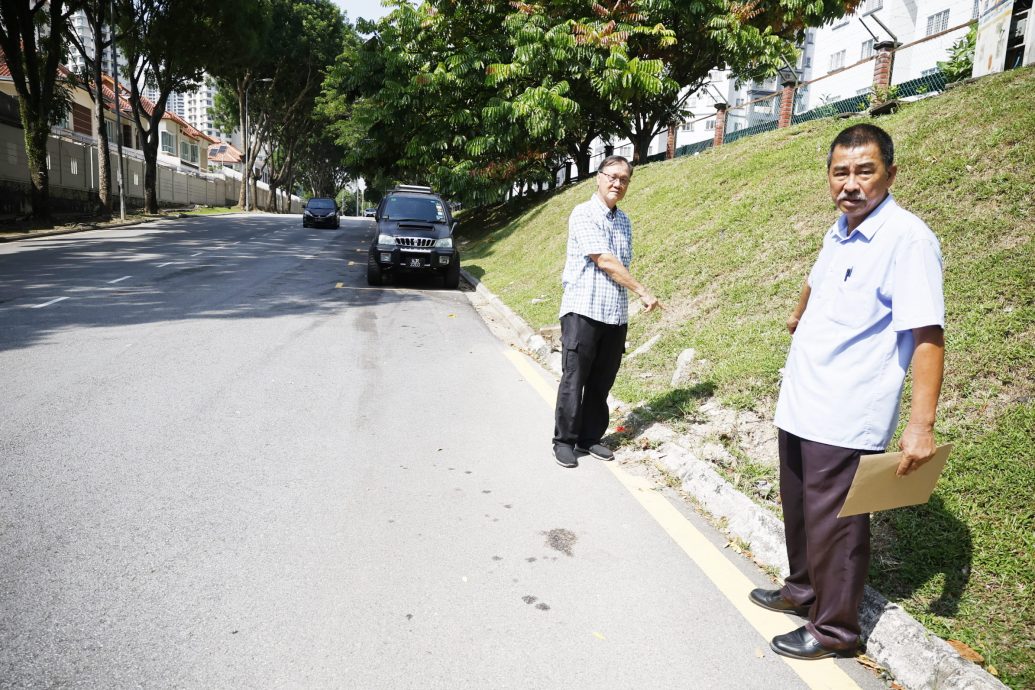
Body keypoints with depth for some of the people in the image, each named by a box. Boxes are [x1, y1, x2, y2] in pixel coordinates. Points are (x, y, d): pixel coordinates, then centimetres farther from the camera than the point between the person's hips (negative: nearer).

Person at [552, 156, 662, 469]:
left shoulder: (624, 220, 16)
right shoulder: (583, 214, -7)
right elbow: (604, 261, -13)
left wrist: (631, 300, 11)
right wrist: (643, 292, -10)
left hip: (616, 314, 6)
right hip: (583, 311, -6)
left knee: (602, 383, 10)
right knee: (574, 380, 0)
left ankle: (589, 438, 21)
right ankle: (564, 441, 11)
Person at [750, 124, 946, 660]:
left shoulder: (907, 238, -16)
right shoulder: (840, 232, 8)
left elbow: (927, 334, -22)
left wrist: (921, 424, -28)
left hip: (846, 419, -8)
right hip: (799, 406, 8)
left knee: (833, 524, 3)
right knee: (799, 510, 21)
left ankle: (833, 630, 22)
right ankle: (803, 590, 40)